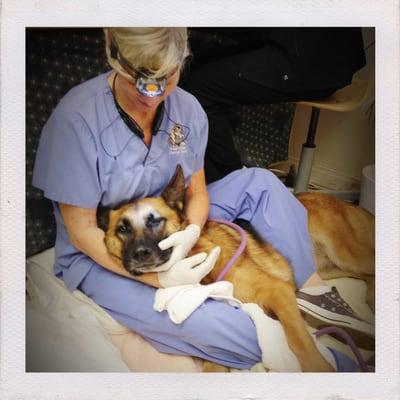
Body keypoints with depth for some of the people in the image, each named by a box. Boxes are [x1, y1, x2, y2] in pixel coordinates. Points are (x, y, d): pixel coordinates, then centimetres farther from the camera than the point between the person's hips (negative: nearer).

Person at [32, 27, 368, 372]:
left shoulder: (187, 108, -8)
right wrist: (157, 277, -28)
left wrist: (191, 231, -22)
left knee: (258, 182, -9)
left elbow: (197, 191, 1)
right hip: (103, 257, -5)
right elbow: (81, 232, -20)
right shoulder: (76, 119, -24)